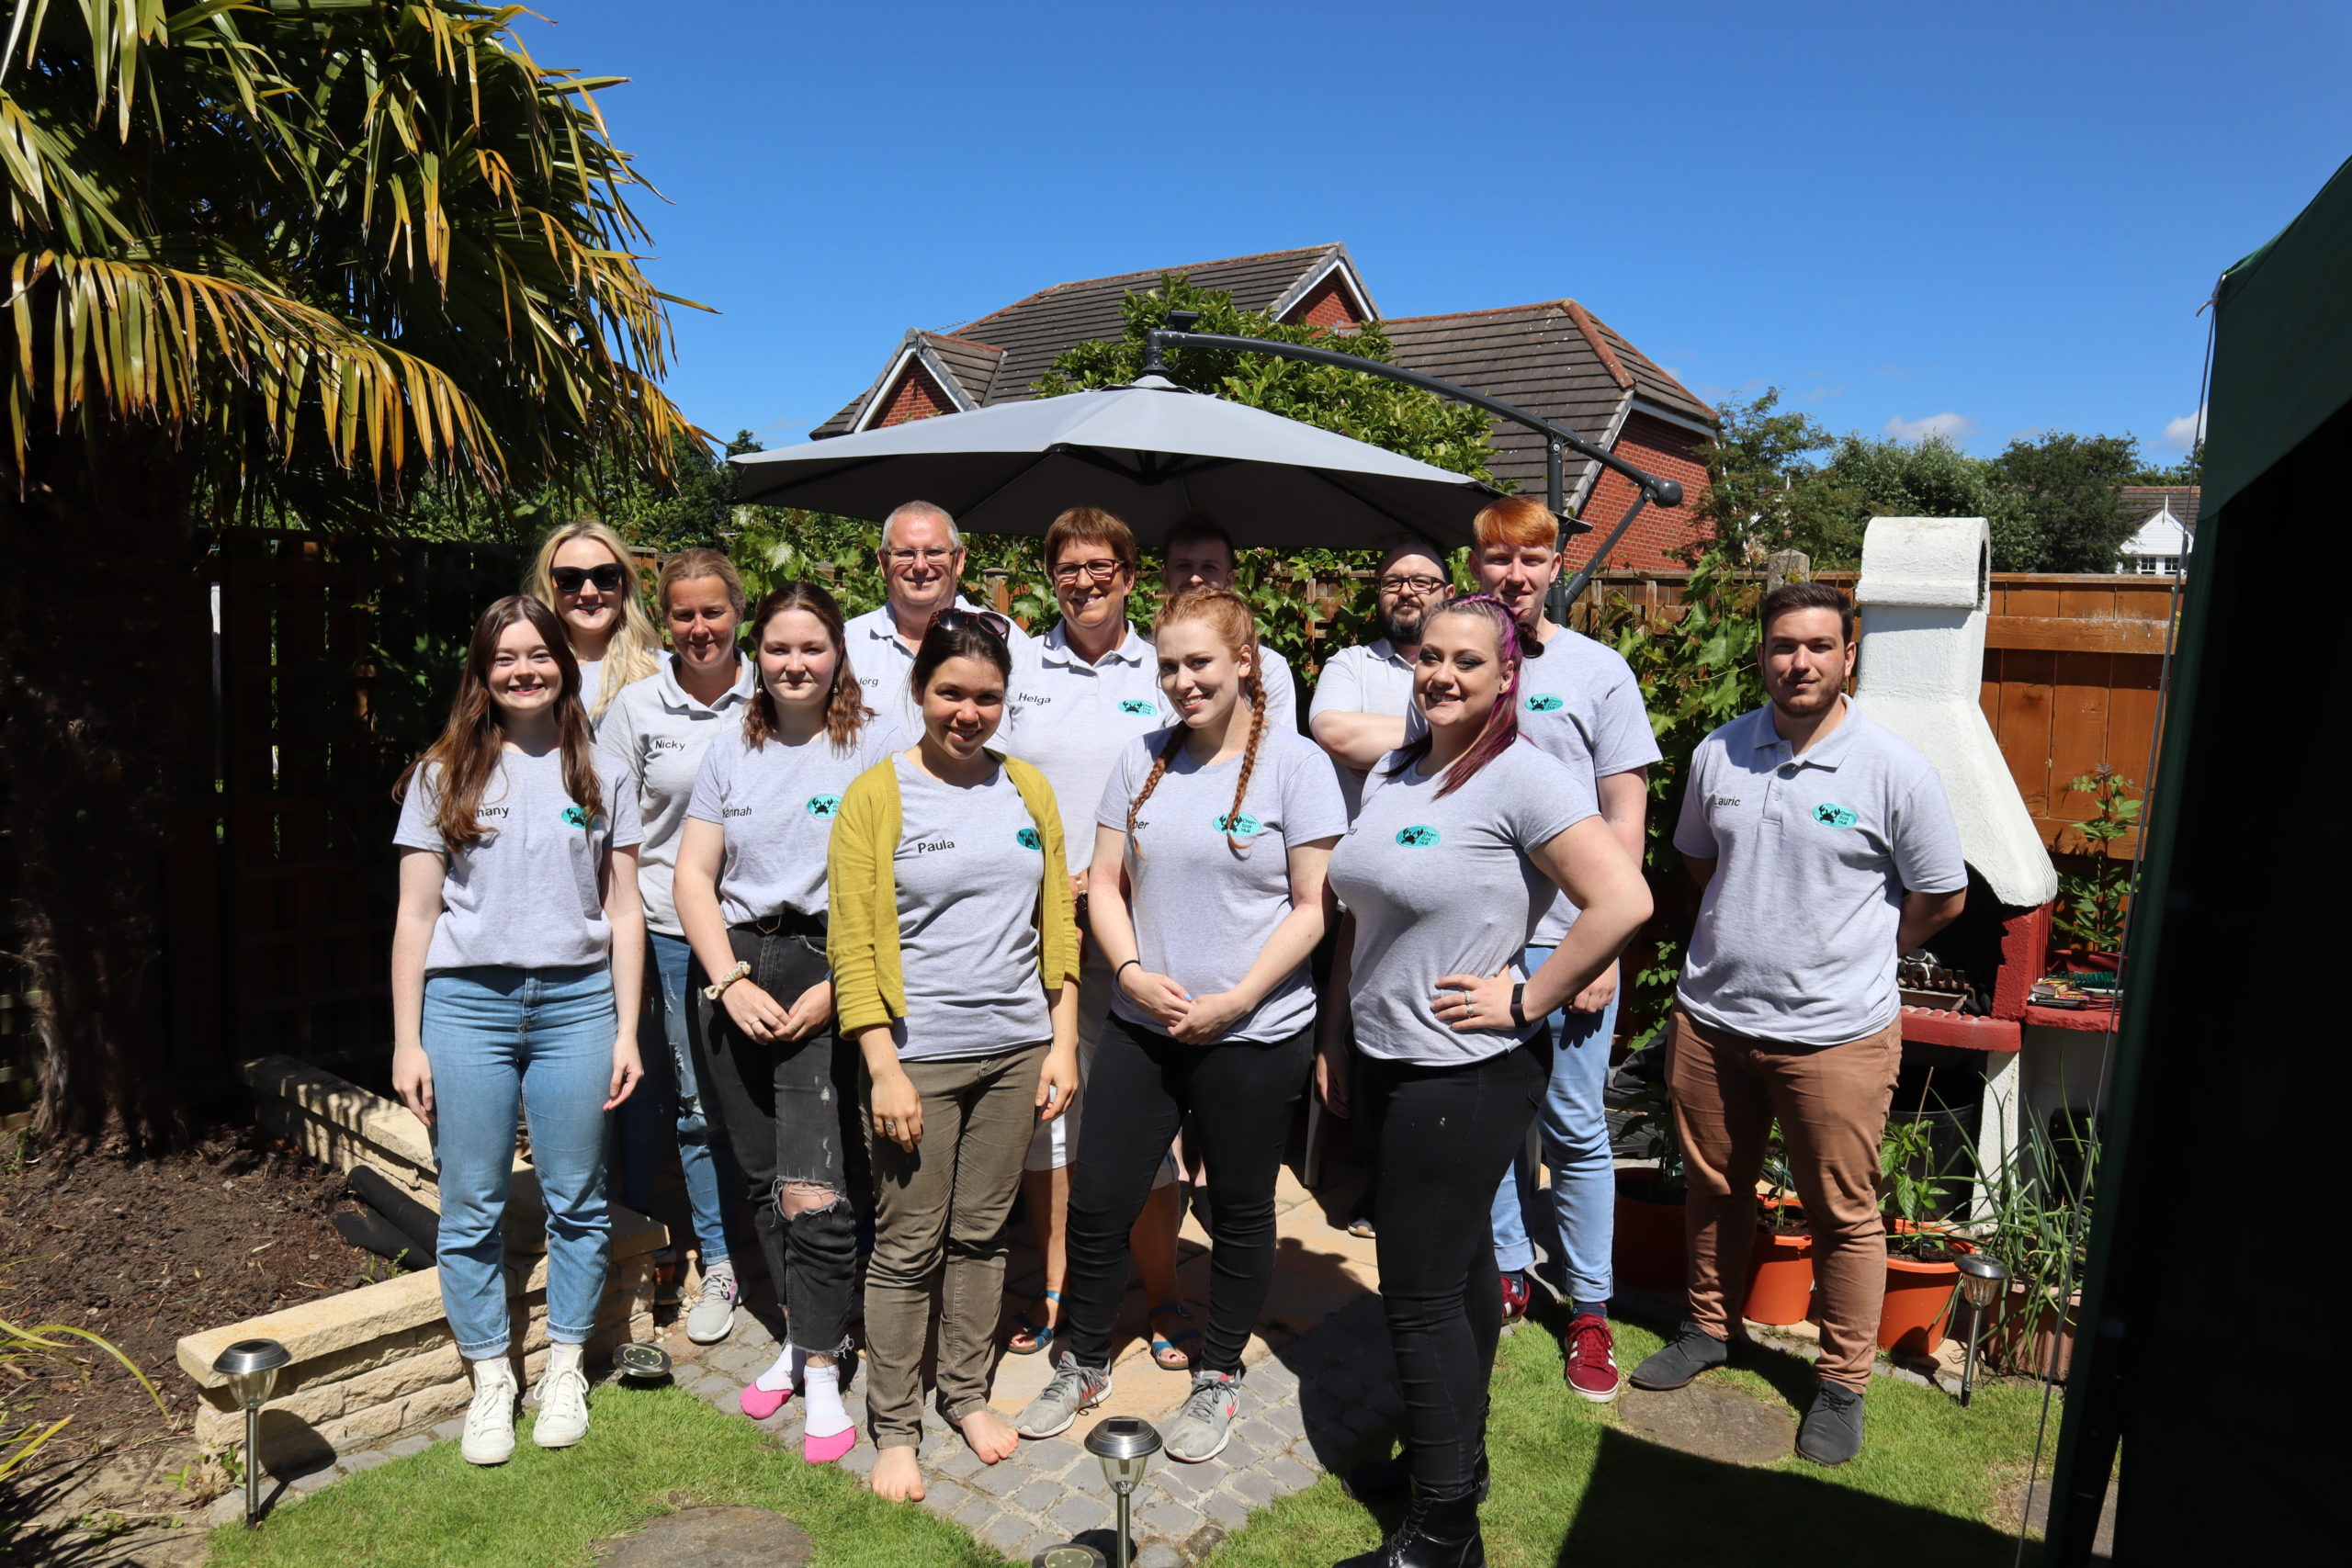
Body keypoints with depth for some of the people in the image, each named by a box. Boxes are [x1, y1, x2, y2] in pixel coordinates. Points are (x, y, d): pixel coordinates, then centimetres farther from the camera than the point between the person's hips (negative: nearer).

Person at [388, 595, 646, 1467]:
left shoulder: (600, 776, 7)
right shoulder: (443, 776, 5)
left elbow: (624, 912, 7)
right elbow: (416, 914, 4)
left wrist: (626, 1031, 2)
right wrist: (407, 1042, -1)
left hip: (576, 1001, 1)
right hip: (466, 1002, 0)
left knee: (576, 1199, 7)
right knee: (472, 1207, 6)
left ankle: (565, 1369, 25)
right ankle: (490, 1380, 23)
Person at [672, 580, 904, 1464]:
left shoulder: (876, 746, -2)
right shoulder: (731, 753, 13)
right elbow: (692, 875, 9)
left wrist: (838, 985, -14)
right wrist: (731, 980, -4)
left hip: (826, 970, -5)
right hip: (730, 972, 5)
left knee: (810, 1187, -10)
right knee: (760, 1175, 12)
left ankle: (823, 1372, 5)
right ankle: (800, 1335, 28)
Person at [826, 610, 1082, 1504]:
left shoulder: (1028, 789, 6)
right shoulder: (875, 795, -5)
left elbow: (1058, 925, 9)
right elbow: (852, 946, -8)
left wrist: (1062, 1046, 4)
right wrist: (884, 1070, -13)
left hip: (1016, 1051, 4)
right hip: (920, 1057, -3)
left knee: (983, 1233, 15)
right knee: (908, 1247, 6)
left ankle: (966, 1393, 33)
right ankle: (895, 1426, 23)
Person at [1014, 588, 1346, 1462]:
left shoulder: (1295, 763, -9)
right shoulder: (1143, 759, 4)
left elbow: (1315, 906, -10)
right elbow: (1105, 883, 7)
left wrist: (1235, 1001, -16)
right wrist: (1133, 972, -10)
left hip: (1254, 1036, -3)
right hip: (1142, 1024, 4)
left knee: (1239, 1211, 14)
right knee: (1097, 1202, 9)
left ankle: (1218, 1379, 35)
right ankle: (1084, 1365, 32)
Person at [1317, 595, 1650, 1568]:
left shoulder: (1522, 778, -17)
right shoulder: (1388, 778, 8)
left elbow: (1623, 901, -24)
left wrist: (1525, 999, -18)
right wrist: (1338, 1039, 17)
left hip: (1469, 1074, -7)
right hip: (1391, 1065, 8)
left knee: (1421, 1294, 0)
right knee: (1458, 1268, 21)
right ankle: (1460, 1457, 39)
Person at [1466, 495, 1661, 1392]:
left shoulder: (1597, 671, -1)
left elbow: (1625, 816, -1)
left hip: (1565, 941, -2)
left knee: (1574, 1128, 5)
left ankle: (1589, 1309, 19)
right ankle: (1507, 1272, 30)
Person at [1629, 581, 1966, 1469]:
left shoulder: (1897, 773, -10)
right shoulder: (1719, 753, 2)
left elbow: (1941, 898, 1)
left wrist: (1846, 956, 6)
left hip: (1835, 1033, -4)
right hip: (1710, 1017, 4)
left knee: (1844, 1216, 8)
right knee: (1713, 1189, 18)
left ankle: (1842, 1384, 26)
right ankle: (1709, 1329, 39)